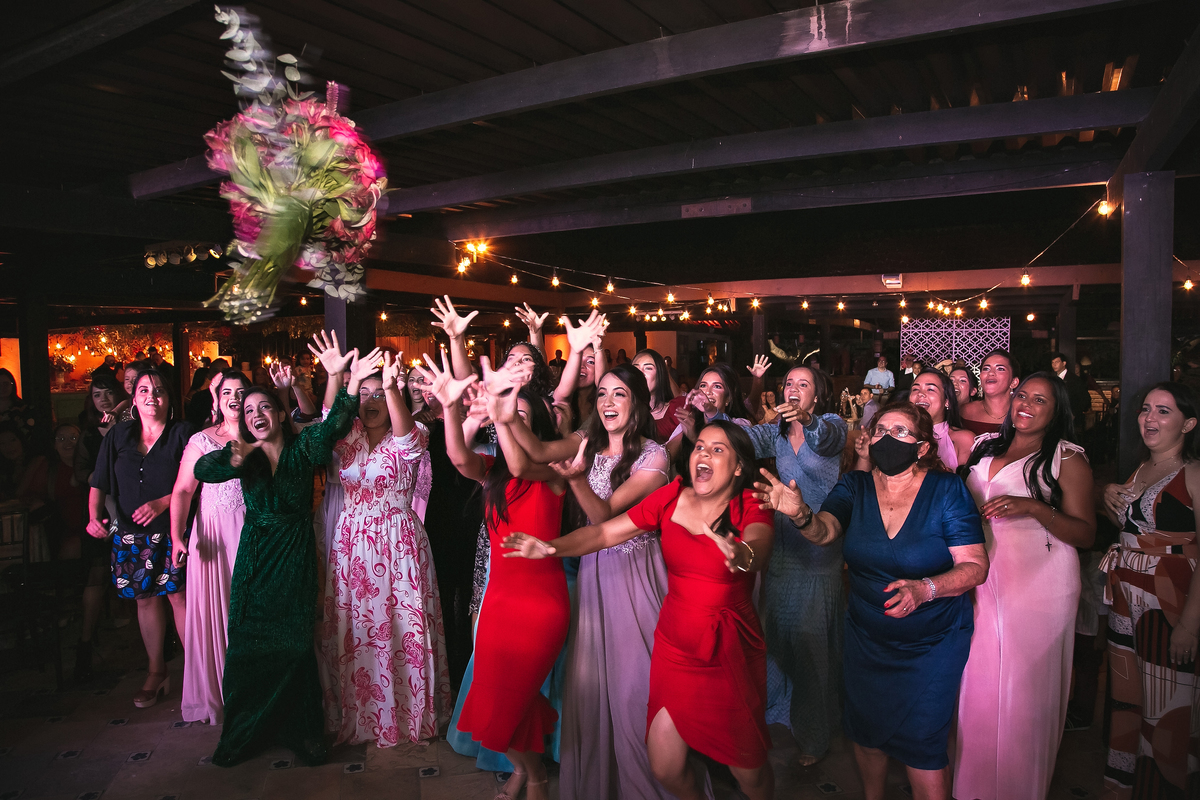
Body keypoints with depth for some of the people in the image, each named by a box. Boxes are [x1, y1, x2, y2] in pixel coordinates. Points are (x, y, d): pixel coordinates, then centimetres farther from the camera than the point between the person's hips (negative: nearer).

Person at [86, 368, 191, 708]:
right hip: (132, 533, 4)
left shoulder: (183, 433, -3)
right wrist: (94, 515, -7)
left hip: (173, 530, -4)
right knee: (145, 599, 11)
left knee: (179, 595, -6)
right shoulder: (118, 436, 10)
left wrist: (163, 502, -18)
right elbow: (99, 483, 8)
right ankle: (156, 672, 24)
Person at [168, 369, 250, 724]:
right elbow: (183, 491, -8)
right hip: (213, 535, -1)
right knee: (211, 611, 3)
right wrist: (177, 537, -19)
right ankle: (211, 693, 19)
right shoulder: (201, 441, 0)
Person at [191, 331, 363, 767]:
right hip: (255, 558, 2)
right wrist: (232, 457, -37)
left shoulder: (301, 448, -4)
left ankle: (302, 731, 18)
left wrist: (345, 377, -37)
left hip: (295, 558, -2)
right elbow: (202, 470, -15)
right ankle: (244, 734, 22)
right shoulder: (246, 456, 2)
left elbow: (334, 424, -21)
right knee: (248, 644, 5)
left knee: (294, 645, 3)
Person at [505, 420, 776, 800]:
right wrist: (551, 548, -18)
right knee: (665, 768, 5)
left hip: (731, 652, -2)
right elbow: (604, 532, -4)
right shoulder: (672, 497, -3)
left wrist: (742, 555, -57)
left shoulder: (750, 506, -12)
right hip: (675, 647, 3)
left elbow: (760, 545, -34)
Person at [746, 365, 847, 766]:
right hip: (782, 544, 4)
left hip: (821, 547, -4)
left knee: (812, 638, 4)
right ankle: (773, 708, 38)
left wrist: (806, 419, -52)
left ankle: (815, 733, 23)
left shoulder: (832, 425, -6)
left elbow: (828, 437, -30)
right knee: (775, 628, 14)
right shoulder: (776, 432, 6)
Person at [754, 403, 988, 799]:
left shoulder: (947, 490, -13)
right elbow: (825, 531, -20)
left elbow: (975, 567, -15)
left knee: (921, 744, 4)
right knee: (866, 732, 19)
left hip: (932, 644, -3)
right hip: (866, 639, 4)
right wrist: (801, 514, -43)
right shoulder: (855, 486, -4)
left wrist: (924, 589, -32)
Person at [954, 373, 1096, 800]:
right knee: (979, 681, 10)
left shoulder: (1068, 459, -4)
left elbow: (1086, 534, -9)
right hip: (984, 581, 5)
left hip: (1039, 586, -4)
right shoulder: (986, 445, 11)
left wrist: (1033, 507, -22)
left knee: (1025, 688, 3)